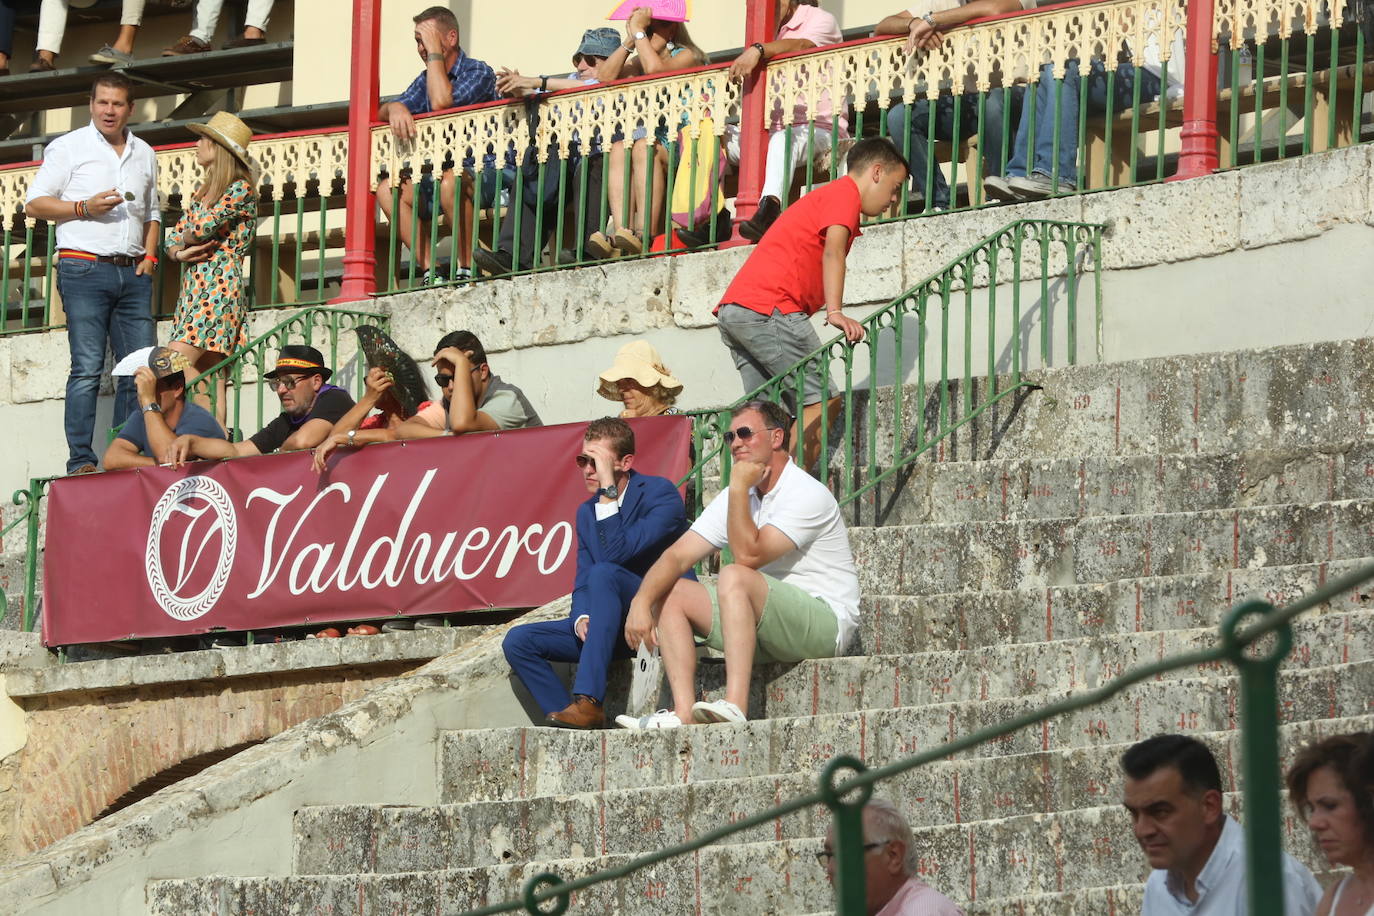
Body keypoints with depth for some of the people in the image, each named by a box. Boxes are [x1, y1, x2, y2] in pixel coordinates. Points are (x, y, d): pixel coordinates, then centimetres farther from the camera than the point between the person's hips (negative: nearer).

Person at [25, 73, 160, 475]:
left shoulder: (144, 154, 18)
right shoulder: (68, 147, 4)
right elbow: (34, 204, 1)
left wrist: (149, 254, 9)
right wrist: (84, 208, -12)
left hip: (132, 274, 5)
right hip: (85, 269, -5)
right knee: (87, 369, -11)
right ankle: (80, 461, -11)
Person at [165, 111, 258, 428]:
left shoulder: (240, 189, -6)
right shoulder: (202, 192, 20)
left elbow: (202, 227, -18)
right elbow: (172, 241, 17)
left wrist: (184, 242, 4)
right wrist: (180, 252, -6)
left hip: (219, 287, -9)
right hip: (193, 288, 9)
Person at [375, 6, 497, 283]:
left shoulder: (478, 73, -7)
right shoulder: (425, 81, 16)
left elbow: (441, 102, -24)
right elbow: (381, 113, 7)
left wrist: (435, 52, -14)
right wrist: (395, 107, -18)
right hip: (437, 176, 7)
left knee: (450, 180, -38)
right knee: (388, 189, -11)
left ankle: (467, 268, -28)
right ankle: (429, 271, -15)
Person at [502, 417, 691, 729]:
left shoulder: (660, 493, -8)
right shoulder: (587, 512, 14)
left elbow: (618, 554, -22)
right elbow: (582, 583, 10)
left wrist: (609, 493, -20)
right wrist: (581, 618, -11)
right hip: (619, 629, 7)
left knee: (604, 573, -35)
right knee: (518, 641, -6)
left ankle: (589, 701, -41)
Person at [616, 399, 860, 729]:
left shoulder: (807, 494, -14)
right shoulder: (737, 496, 11)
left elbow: (748, 555, -25)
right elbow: (678, 555, 3)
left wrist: (739, 489, -17)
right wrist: (641, 601, -13)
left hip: (824, 624, -9)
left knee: (734, 577, -32)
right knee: (670, 593, 0)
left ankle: (735, 707, -44)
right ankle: (683, 712, -18)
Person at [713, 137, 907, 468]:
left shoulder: (821, 196, 32)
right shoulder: (845, 192, 3)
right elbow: (832, 252, -14)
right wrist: (836, 312, -23)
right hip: (769, 306, -10)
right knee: (821, 403, -10)